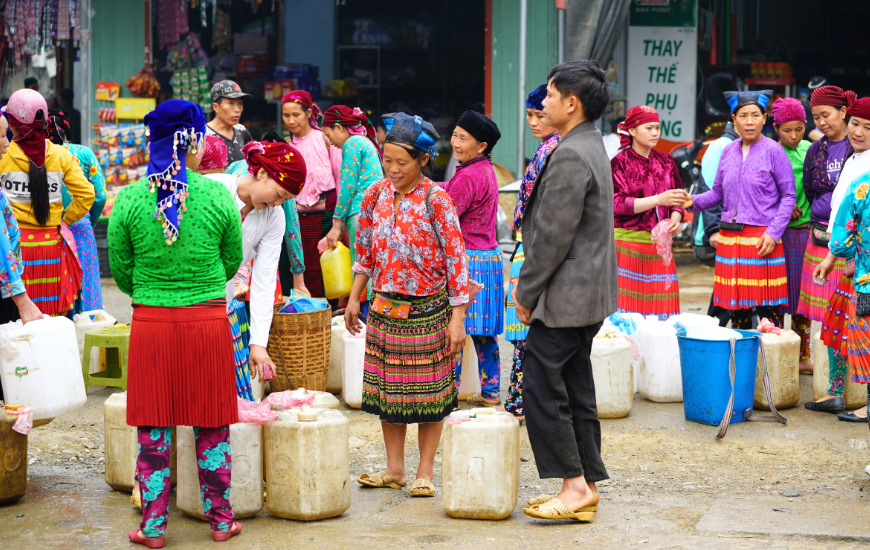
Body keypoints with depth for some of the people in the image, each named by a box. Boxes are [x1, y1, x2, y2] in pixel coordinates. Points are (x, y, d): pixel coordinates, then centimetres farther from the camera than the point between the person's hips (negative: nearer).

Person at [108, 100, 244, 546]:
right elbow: (233, 259, 6)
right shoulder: (218, 196, -6)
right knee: (212, 424, 12)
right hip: (208, 318, 0)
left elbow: (119, 267, 3)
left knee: (154, 428, 9)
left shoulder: (130, 198, -6)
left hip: (150, 321, 0)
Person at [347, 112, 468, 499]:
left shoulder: (435, 200, -12)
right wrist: (354, 299, 12)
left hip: (428, 309, -5)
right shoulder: (375, 196, 2)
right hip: (384, 307, 5)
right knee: (386, 389, 8)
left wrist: (457, 318, -15)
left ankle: (425, 472, 13)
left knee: (428, 392, 3)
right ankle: (394, 469, 19)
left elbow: (456, 259, -12)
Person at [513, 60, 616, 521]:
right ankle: (586, 486, 17)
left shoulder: (570, 156, -19)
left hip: (564, 296, -10)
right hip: (586, 294, 10)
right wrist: (528, 281, 17)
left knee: (542, 390, -6)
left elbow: (554, 236, -20)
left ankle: (575, 486, -4)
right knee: (576, 392, 13)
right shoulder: (592, 147, 14)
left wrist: (527, 293, -11)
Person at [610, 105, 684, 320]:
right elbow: (617, 203, -11)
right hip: (628, 243, -4)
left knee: (661, 310, -1)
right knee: (628, 303, -9)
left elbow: (678, 200, 16)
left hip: (660, 245, 4)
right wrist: (658, 200, -18)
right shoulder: (620, 163, -1)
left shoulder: (665, 162, 13)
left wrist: (675, 219, -6)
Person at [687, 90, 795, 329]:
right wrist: (695, 201, -2)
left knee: (767, 308, -7)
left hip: (761, 240, -5)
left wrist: (773, 233, -12)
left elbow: (788, 196, -3)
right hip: (730, 237, 5)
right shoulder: (728, 152, 11)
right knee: (736, 307, 8)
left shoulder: (773, 151, -3)